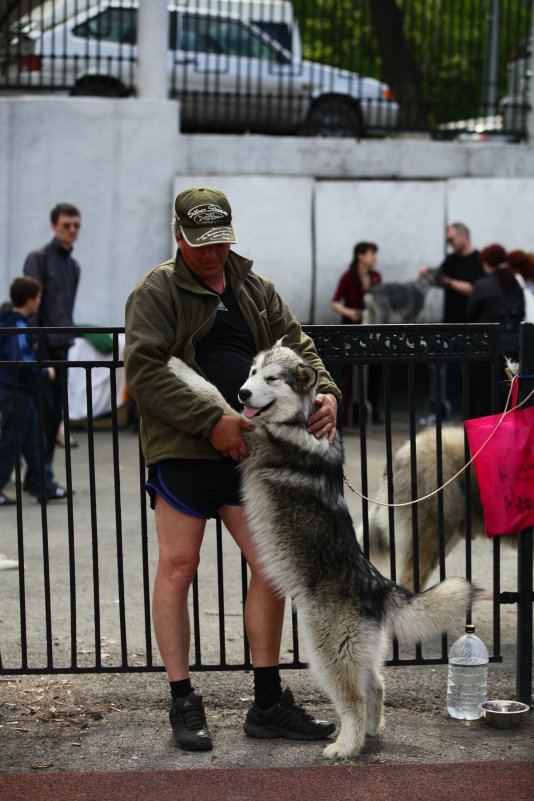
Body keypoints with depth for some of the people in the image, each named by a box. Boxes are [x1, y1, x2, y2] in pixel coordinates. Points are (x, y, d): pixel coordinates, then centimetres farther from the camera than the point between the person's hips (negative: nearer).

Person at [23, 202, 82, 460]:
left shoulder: (73, 266, 17)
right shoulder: (38, 258, -4)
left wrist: (68, 337, 13)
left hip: (61, 346, 7)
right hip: (43, 345, -7)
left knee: (56, 412, 6)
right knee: (44, 408, -9)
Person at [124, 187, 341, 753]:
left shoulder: (256, 290, 15)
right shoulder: (156, 293, -4)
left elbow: (296, 346, 17)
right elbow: (144, 372, -14)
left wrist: (324, 392, -4)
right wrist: (211, 422, -20)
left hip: (250, 451, 6)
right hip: (181, 451, -6)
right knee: (178, 567, -2)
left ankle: (268, 704, 15)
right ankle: (183, 703, 9)